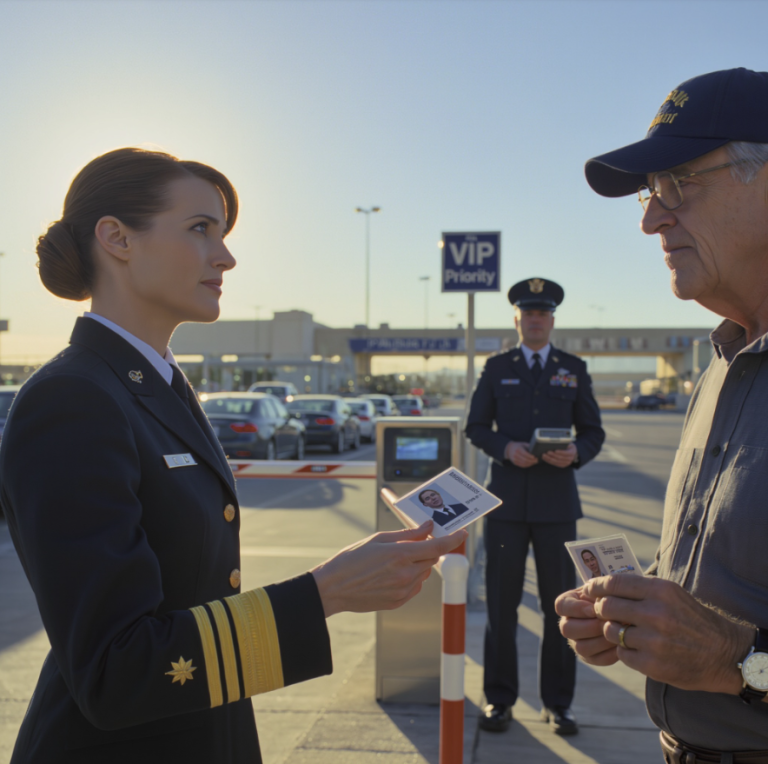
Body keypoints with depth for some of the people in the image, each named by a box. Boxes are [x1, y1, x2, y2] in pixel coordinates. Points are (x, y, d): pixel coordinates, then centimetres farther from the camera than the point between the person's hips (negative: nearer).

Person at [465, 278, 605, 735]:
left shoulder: (574, 369, 8)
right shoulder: (497, 368, 7)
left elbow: (593, 432, 8)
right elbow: (476, 427, 6)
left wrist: (576, 453, -14)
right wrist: (505, 448, -13)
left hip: (557, 502, 1)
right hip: (507, 499, 0)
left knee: (560, 603, 4)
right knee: (502, 602, 3)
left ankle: (558, 703, 17)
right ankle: (499, 699, 15)